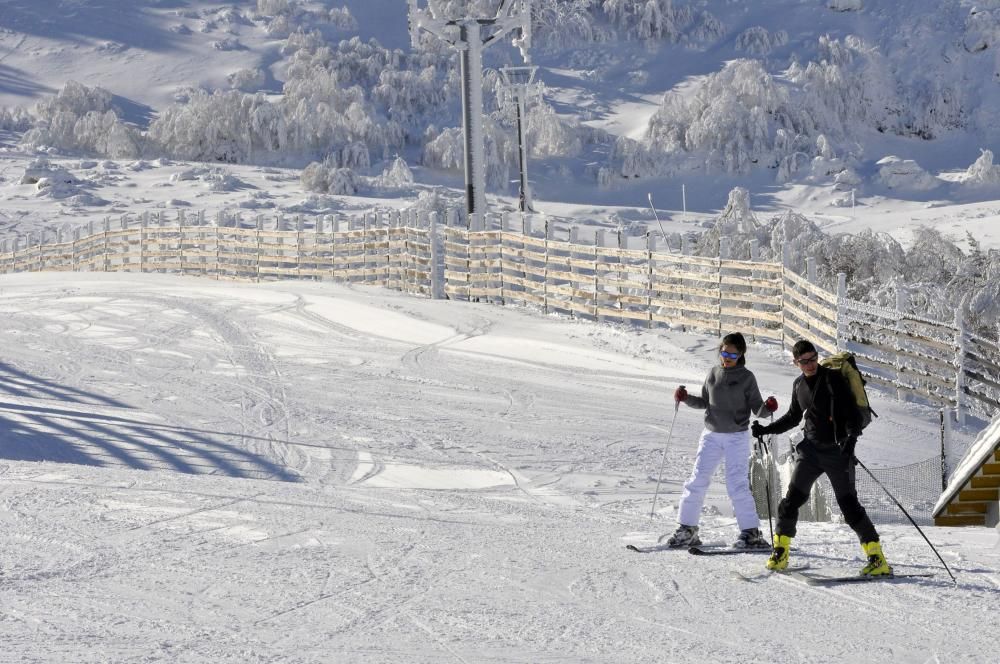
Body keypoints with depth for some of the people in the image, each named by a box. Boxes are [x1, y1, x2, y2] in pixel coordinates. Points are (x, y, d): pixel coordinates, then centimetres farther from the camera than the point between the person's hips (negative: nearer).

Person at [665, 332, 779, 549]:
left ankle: (751, 532, -2)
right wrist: (686, 398, 0)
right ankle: (687, 529, 8)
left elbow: (756, 408, -4)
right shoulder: (713, 373, 7)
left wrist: (767, 407, -25)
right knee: (697, 481, 1)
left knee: (737, 485, -9)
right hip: (711, 434, 4)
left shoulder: (746, 377, -4)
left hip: (737, 436, -4)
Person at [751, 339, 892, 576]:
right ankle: (780, 553, 8)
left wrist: (852, 436, -31)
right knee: (792, 499, -3)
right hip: (810, 449, 5)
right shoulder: (799, 384, 10)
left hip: (837, 450, -5)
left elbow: (852, 412, -14)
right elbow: (793, 417, 26)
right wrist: (766, 430, 18)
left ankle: (877, 559, -5)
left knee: (849, 505, -8)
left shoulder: (833, 379, -9)